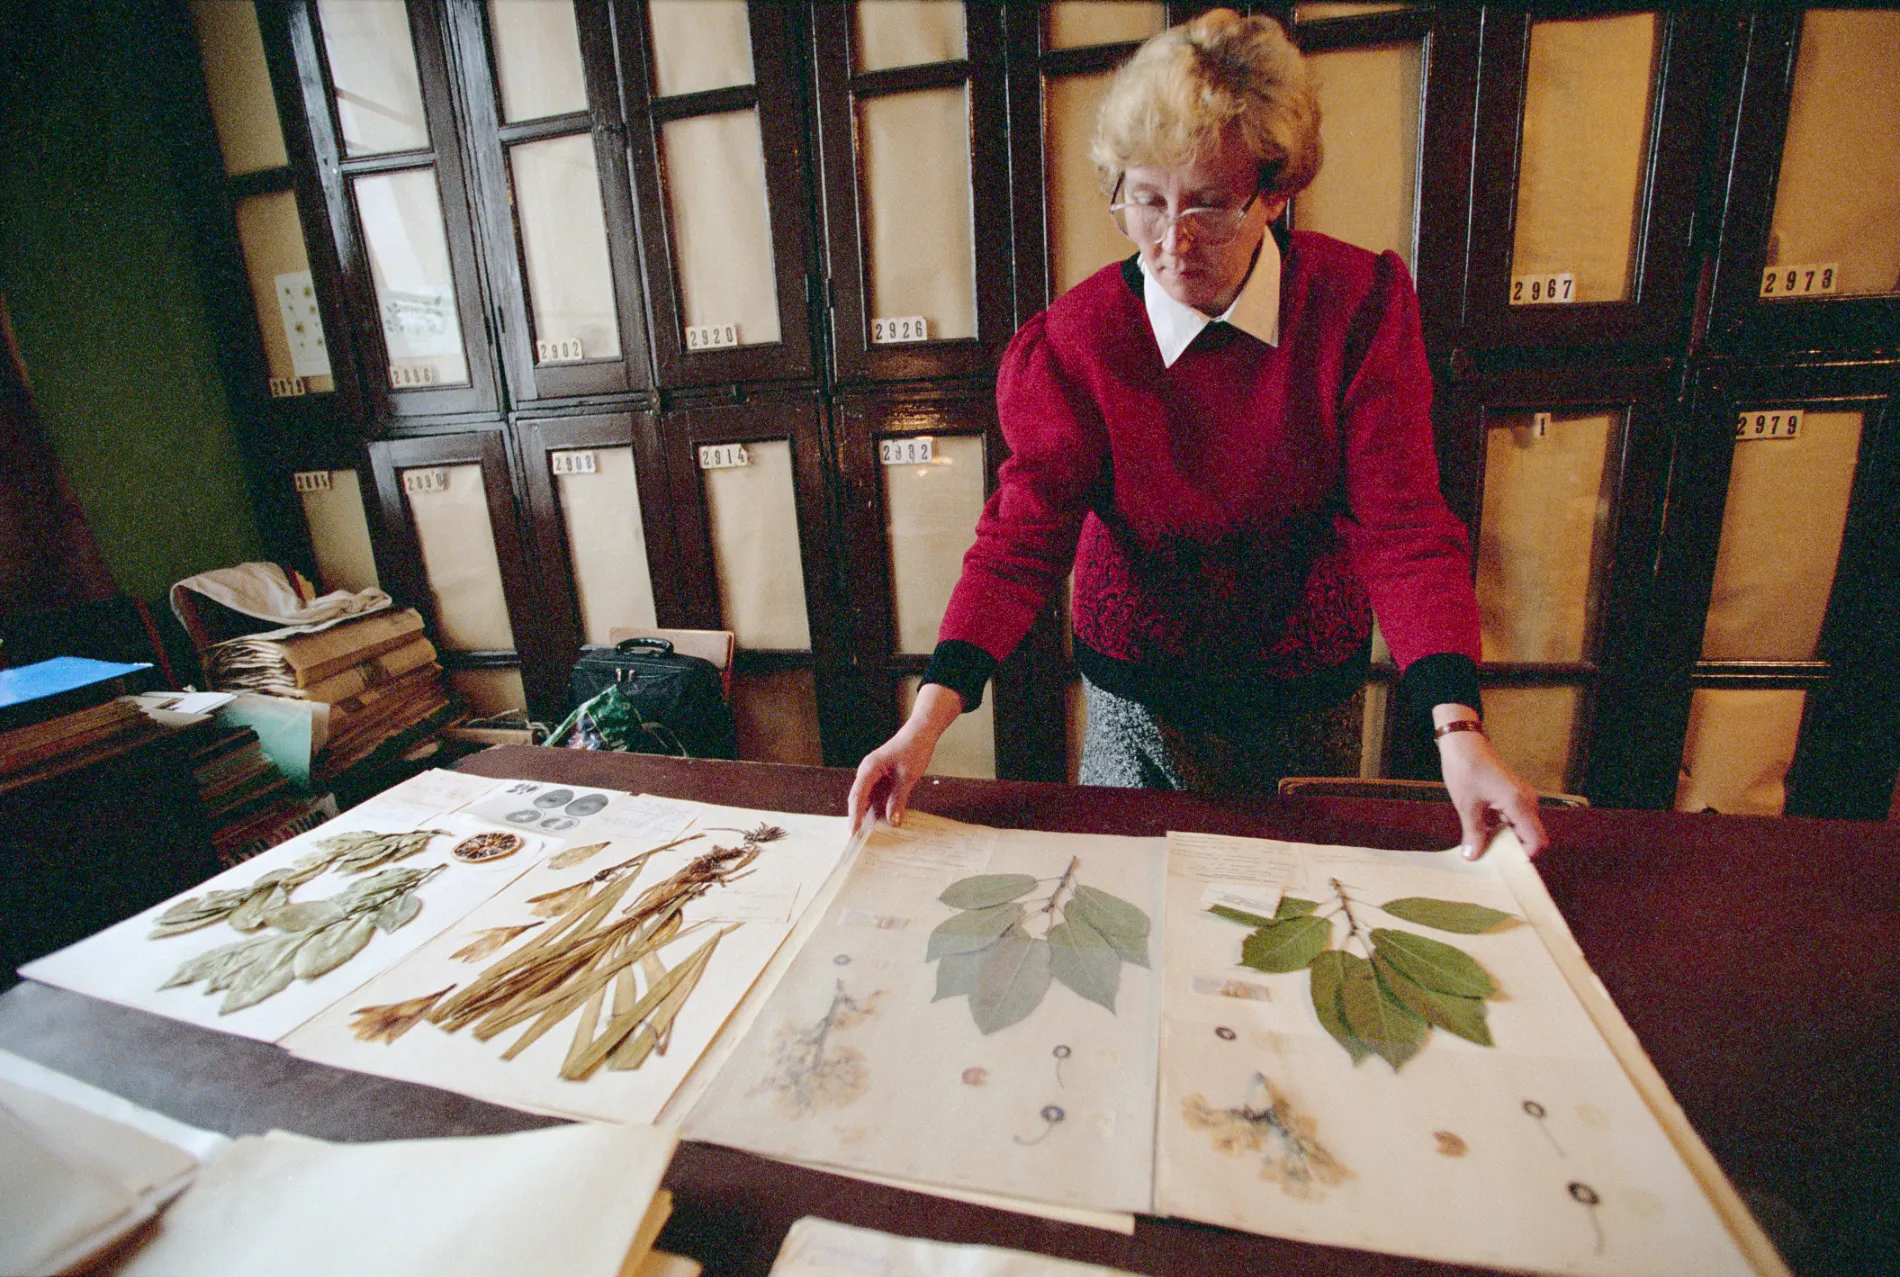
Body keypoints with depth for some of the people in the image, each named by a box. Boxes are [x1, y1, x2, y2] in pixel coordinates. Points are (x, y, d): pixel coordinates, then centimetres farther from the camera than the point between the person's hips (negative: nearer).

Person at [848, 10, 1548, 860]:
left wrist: (1458, 728, -29)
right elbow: (1024, 534, -19)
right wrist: (929, 716, -31)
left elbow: (1400, 526, -16)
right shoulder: (1073, 340, -14)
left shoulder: (1361, 304, -12)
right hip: (1139, 698, -1)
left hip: (1312, 689, 2)